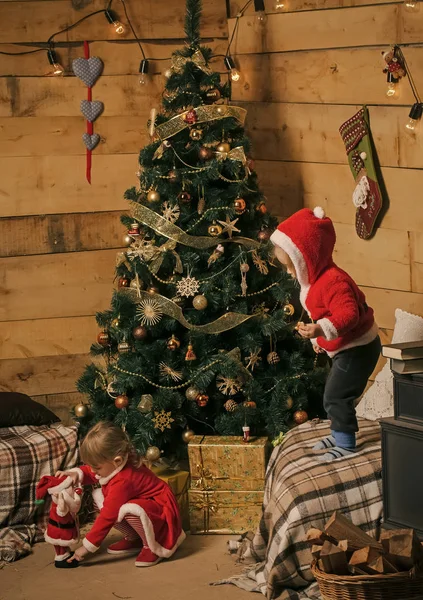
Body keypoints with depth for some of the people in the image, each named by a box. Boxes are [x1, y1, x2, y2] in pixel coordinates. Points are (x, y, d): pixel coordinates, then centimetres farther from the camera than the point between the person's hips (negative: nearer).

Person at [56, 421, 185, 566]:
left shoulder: (122, 481, -35)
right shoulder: (114, 465, -10)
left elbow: (107, 517, -30)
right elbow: (90, 472, 10)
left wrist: (87, 546, -23)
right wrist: (77, 473, -15)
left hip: (159, 510, -10)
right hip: (142, 503, 10)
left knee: (131, 510, -40)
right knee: (98, 495, 0)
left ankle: (152, 546, -11)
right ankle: (133, 538, 7)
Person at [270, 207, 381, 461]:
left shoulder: (333, 281, -29)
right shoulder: (318, 279, 6)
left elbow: (348, 314, -37)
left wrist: (322, 330, -48)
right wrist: (319, 338, 22)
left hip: (358, 348, -11)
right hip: (347, 347, 11)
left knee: (336, 397, -8)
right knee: (335, 394, 21)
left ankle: (346, 444, 2)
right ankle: (340, 434, 35)